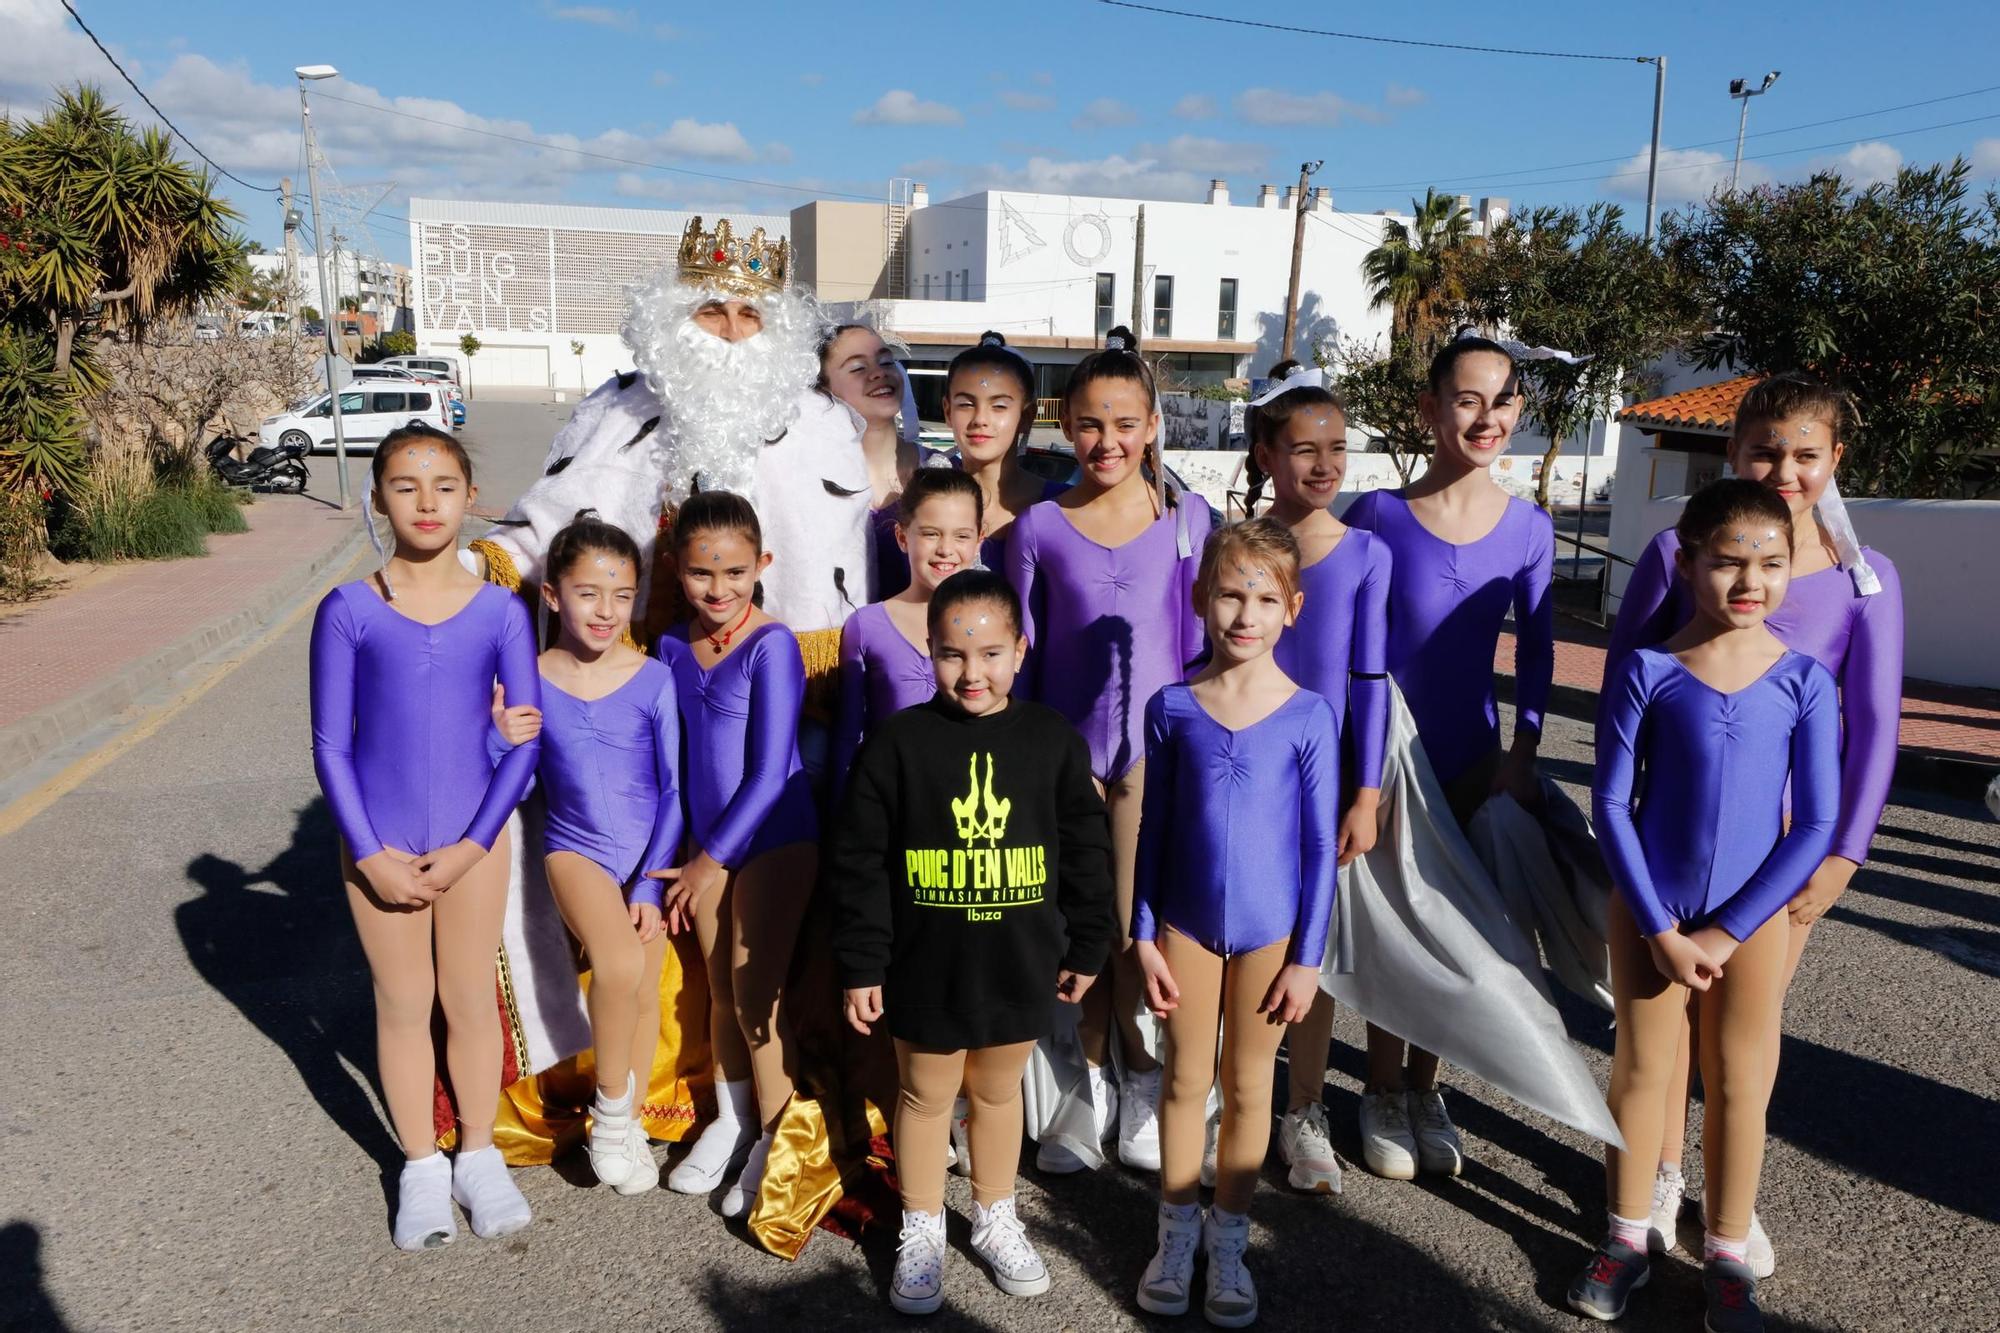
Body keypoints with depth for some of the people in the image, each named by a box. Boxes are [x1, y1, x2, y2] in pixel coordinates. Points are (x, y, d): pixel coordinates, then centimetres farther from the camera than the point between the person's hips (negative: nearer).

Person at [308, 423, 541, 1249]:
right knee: (403, 1004, 11)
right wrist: (370, 855, -9)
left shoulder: (501, 612, -5)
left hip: (472, 839, 0)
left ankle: (478, 1154, 30)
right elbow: (331, 745, -3)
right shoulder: (348, 611, -6)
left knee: (471, 999, 11)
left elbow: (525, 739, -3)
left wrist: (471, 846, -9)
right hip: (380, 844, 0)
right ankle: (420, 1165, 28)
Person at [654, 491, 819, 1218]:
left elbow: (771, 770, -19)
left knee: (756, 994, 1)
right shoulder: (673, 647, 2)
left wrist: (714, 859, -14)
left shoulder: (770, 645, -17)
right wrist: (684, 856, 7)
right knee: (720, 990, 17)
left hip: (773, 838, -6)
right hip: (706, 843, 6)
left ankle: (775, 1141, 20)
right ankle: (732, 1118, 37)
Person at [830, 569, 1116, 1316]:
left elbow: (1086, 853, 4)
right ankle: (922, 1233, 34)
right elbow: (858, 860, -8)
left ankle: (996, 1221, 40)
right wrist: (859, 965, -7)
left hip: (1020, 966, 2)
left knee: (999, 1091, 19)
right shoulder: (898, 742, -11)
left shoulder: (1053, 740, -5)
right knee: (926, 1096, 14)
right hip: (926, 967, -1)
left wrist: (1086, 949, 7)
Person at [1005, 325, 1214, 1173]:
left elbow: (1201, 644, 6)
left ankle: (1144, 1078, 24)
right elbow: (1019, 656, 6)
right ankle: (1089, 1080, 26)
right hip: (1066, 746, 1)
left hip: (1157, 744, -1)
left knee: (1140, 921, 2)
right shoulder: (1039, 527, 1)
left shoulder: (1189, 521, 1)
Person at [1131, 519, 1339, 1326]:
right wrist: (1143, 935, 0)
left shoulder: (1309, 716, -10)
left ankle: (1229, 1238, 32)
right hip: (1186, 924, 1)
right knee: (1186, 1080, 14)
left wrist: (1308, 958, -5)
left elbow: (1321, 845, -6)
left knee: (1248, 1087, 14)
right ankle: (1177, 1231, 33)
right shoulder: (1172, 707, -6)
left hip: (1269, 931, -1)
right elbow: (1153, 829, 0)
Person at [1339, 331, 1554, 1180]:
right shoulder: (1379, 516, -10)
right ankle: (1383, 1094, 24)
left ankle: (1425, 1089, 31)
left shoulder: (1528, 528, -2)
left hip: (1474, 760, 3)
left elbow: (1535, 649, 6)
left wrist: (1522, 753, -1)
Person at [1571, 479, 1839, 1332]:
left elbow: (1816, 824, -7)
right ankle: (1627, 1238, 28)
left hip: (1752, 916, 1)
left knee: (1741, 1083, 10)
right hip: (1651, 911, 0)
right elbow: (1611, 803, -7)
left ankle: (1725, 1256, 28)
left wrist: (1725, 932, -9)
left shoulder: (1804, 680, -8)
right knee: (1641, 1070, 10)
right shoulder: (1648, 672, -10)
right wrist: (1659, 929, -10)